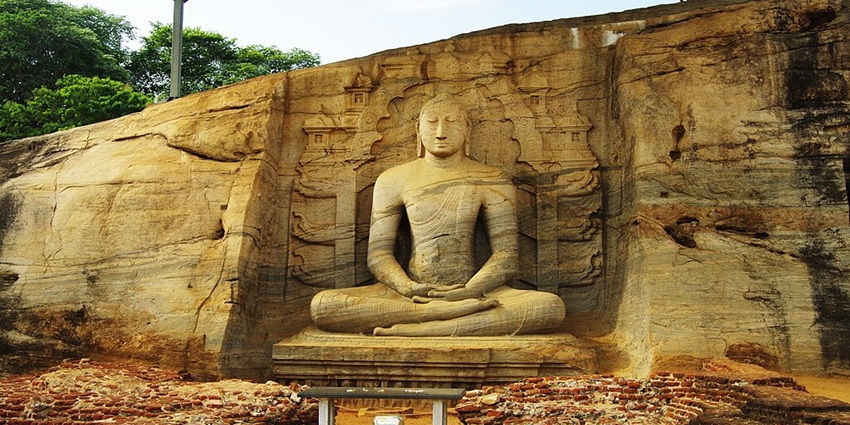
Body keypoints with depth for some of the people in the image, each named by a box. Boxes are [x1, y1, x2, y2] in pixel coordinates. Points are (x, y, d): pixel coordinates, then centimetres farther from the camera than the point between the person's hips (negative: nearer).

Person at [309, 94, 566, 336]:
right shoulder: (393, 180, 9)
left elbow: (505, 256, 1)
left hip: (471, 290, 0)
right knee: (322, 305, -27)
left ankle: (416, 329, -35)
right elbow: (378, 254, 5)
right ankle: (456, 312, -33)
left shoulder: (493, 182, 7)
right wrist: (407, 288, -16)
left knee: (552, 306, -31)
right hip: (412, 292, 1)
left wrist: (469, 291, -18)